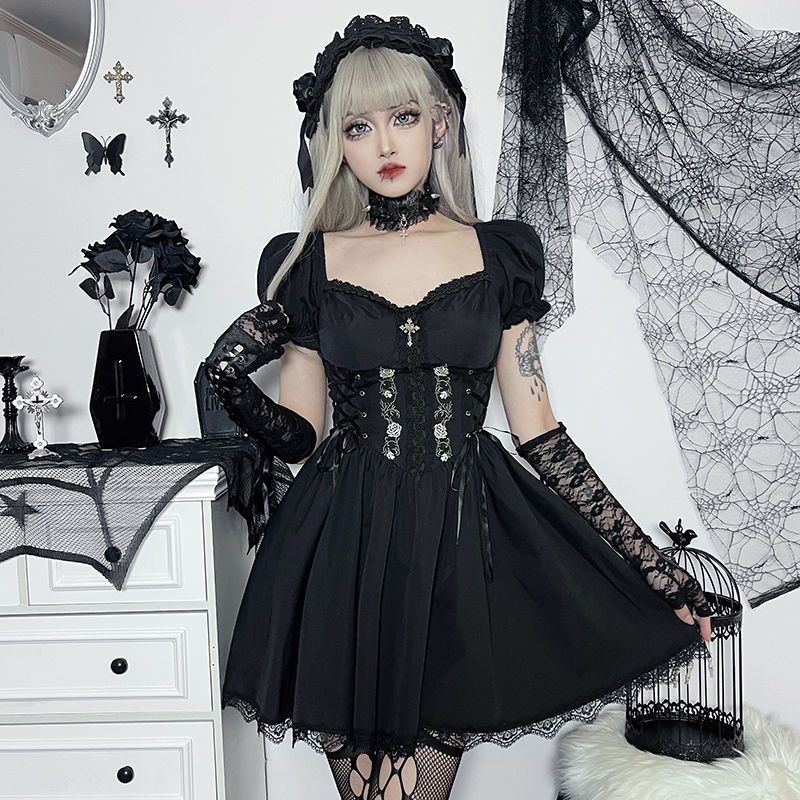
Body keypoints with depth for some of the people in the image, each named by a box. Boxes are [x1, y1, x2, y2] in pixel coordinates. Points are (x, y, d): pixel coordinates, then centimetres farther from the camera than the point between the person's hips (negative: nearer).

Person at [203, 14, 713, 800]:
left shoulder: (498, 254, 3)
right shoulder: (306, 263, 3)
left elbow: (538, 431, 4)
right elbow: (300, 437, 5)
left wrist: (648, 561, 2)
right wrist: (230, 373, -13)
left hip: (465, 548, 0)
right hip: (347, 555, 0)